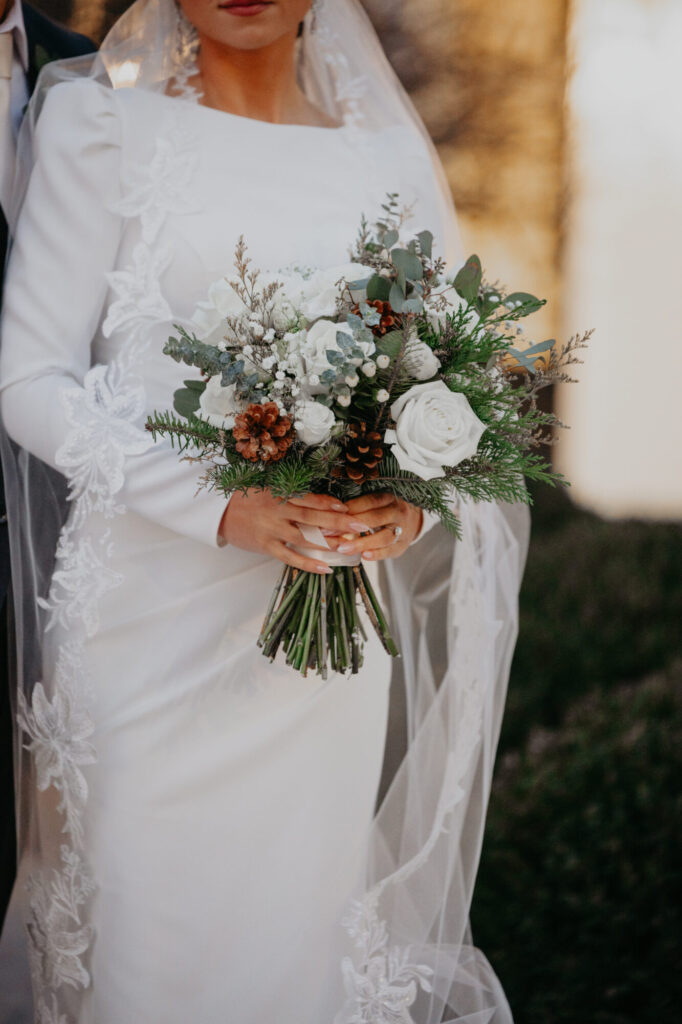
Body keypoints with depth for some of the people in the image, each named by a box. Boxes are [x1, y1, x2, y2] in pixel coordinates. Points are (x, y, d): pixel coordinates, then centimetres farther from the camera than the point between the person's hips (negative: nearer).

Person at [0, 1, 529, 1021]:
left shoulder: (391, 157, 9)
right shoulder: (102, 125, -1)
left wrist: (412, 504, -11)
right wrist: (223, 508, -17)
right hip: (153, 621, -2)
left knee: (304, 930, 10)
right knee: (156, 940, 4)